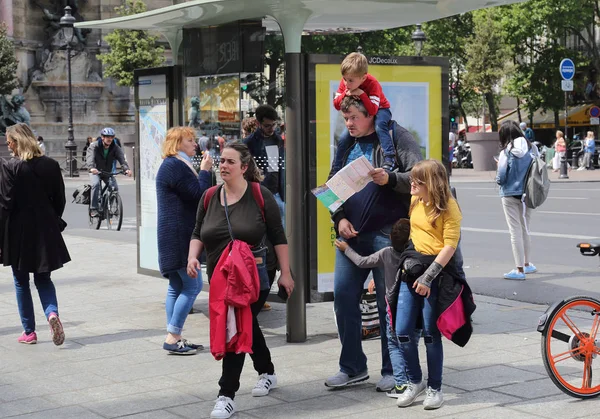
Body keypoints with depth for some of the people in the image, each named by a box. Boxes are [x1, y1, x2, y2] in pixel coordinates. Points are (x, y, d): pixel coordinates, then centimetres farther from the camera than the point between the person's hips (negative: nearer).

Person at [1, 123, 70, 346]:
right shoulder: (51, 165, 0)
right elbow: (60, 200, 5)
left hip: (19, 231, -4)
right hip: (46, 231, 4)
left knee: (21, 282, 11)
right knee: (43, 279, 15)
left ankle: (29, 331, 15)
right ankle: (52, 312, -13)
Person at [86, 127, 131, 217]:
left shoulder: (115, 148, -10)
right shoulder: (94, 146, -18)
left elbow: (121, 158, -24)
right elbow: (90, 157, -35)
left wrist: (126, 169, -46)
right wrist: (91, 168, -57)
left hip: (108, 172, 3)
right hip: (95, 171, -3)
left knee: (115, 187, -15)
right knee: (96, 184, -30)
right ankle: (94, 209, -25)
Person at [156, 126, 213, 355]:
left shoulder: (176, 165, 21)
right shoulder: (175, 166, -14)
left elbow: (194, 194, 22)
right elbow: (199, 195, -19)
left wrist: (204, 171, 12)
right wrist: (205, 170, -8)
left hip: (176, 236, 11)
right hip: (179, 235, -11)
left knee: (177, 287, 11)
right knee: (193, 285, -10)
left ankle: (173, 338, 14)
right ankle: (173, 337, -9)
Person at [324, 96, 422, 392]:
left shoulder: (396, 137, -4)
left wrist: (390, 179, -26)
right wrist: (340, 218, 2)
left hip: (387, 234, -6)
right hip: (351, 234, 6)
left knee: (389, 301, 0)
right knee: (343, 297, 6)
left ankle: (392, 371, 12)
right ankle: (352, 367, 19)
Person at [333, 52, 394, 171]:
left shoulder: (372, 83, -31)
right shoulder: (345, 82, -15)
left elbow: (372, 110, -39)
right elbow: (336, 105, -13)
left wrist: (361, 94, -45)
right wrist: (345, 94, -30)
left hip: (380, 110, -5)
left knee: (379, 125, -39)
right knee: (343, 139, -4)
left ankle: (389, 157, -42)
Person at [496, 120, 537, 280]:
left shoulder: (507, 152, -14)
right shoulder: (531, 148, -1)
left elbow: (500, 178, -14)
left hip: (511, 196, -5)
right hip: (527, 194, 5)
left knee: (516, 231, 0)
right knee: (525, 229, 20)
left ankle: (519, 269, 2)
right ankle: (527, 264, 30)